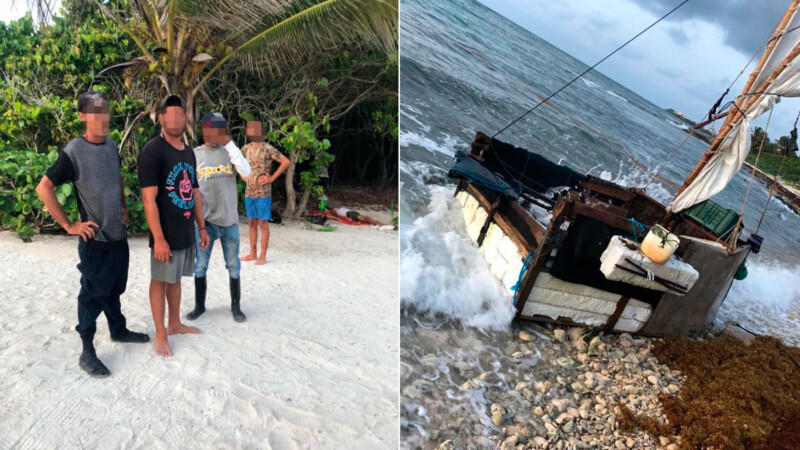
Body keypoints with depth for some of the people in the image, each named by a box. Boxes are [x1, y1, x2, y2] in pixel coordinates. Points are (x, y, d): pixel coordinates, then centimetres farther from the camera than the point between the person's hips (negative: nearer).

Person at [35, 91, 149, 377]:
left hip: (119, 235, 6)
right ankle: (87, 353, 12)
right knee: (93, 295, 1)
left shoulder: (112, 146, 5)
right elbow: (44, 188, -15)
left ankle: (118, 331, 37)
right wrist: (68, 225, -16)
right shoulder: (73, 151, -15)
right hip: (94, 240, -6)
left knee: (114, 289, 20)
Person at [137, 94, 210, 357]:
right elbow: (149, 199, -19)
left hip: (186, 231, 7)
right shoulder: (152, 151, -15)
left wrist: (202, 227, 15)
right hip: (166, 234, -7)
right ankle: (160, 335, 16)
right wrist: (159, 238, -22)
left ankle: (175, 324, 33)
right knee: (160, 280, 5)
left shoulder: (188, 152, 10)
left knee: (176, 278, 19)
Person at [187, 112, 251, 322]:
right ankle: (199, 305, 24)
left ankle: (236, 306, 21)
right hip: (205, 220, 0)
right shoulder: (194, 155, 0)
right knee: (200, 265, 7)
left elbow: (246, 172, -15)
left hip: (229, 219, 1)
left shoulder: (229, 152, 2)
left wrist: (230, 144, -15)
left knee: (234, 266, 8)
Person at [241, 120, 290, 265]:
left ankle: (263, 256, 5)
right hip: (249, 192, 6)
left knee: (263, 223, -1)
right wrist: (244, 177, 9)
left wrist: (272, 178, -11)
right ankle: (252, 253, 22)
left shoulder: (267, 149, -10)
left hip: (263, 193, -6)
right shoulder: (246, 148, 8)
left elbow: (286, 162, -11)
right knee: (252, 223, 12)